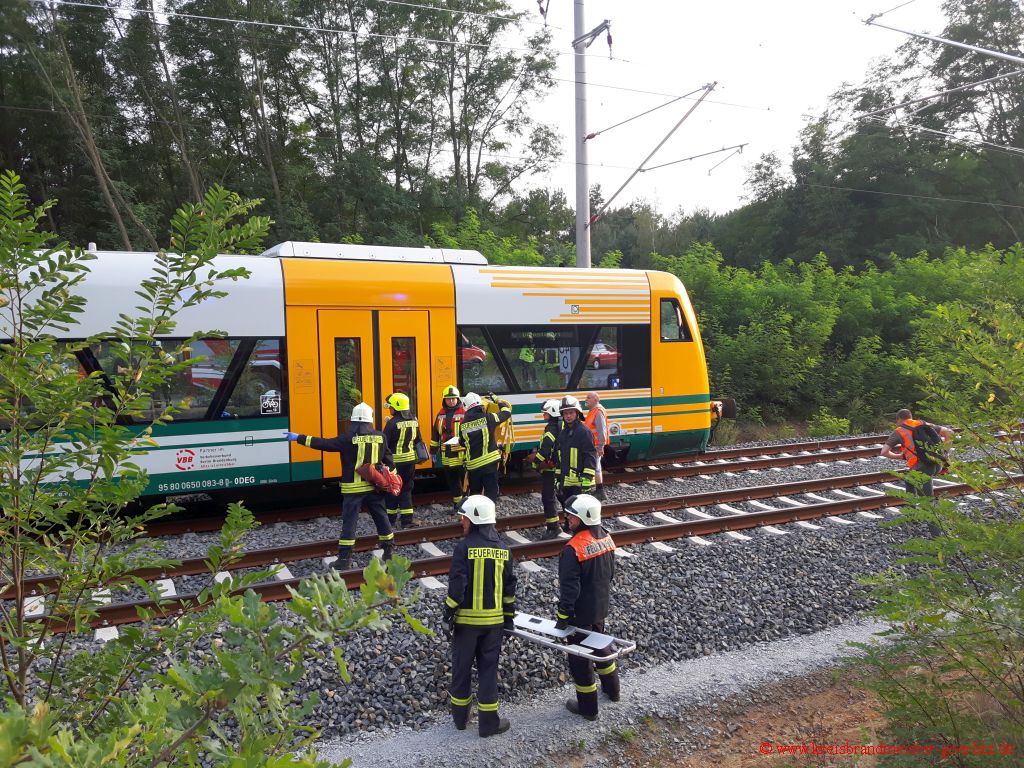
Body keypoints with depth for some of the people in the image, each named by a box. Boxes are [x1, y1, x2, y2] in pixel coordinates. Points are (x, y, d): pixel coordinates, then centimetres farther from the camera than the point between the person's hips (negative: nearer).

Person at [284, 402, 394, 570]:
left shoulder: (348, 438, -11)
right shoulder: (380, 437, 1)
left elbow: (324, 443, -11)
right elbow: (388, 460, 7)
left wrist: (299, 438, -5)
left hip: (354, 488, -4)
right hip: (375, 486, 4)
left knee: (349, 521, 0)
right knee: (381, 517, 15)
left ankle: (345, 559, 0)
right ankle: (389, 551, 24)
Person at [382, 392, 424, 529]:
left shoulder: (392, 423, -16)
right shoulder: (414, 421, 3)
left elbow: (385, 444, -14)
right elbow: (418, 441, 12)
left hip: (396, 461, -5)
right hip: (410, 460, 5)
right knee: (406, 489, 14)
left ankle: (390, 519, 17)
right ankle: (407, 519, 11)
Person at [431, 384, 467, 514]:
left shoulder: (464, 413, -7)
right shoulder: (441, 414, 11)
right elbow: (435, 433, 16)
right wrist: (434, 450, 15)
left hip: (461, 454, -6)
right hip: (446, 455, 6)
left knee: (464, 479, -3)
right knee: (452, 481, 14)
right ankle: (457, 504, 25)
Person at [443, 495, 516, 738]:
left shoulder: (464, 547, -14)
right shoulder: (503, 549, 1)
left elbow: (457, 585, -16)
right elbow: (509, 587, 6)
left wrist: (449, 613, -4)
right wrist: (509, 616, 15)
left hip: (466, 619, -3)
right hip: (494, 620, 3)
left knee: (462, 666, 14)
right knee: (488, 668, 11)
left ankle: (460, 716, 28)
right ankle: (488, 721, 15)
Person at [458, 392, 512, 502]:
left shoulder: (463, 425, 1)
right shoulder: (487, 418, -8)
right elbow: (506, 413, 6)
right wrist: (500, 403, 26)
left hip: (472, 465, 3)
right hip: (489, 462, -3)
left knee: (474, 492, 18)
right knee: (491, 492, 3)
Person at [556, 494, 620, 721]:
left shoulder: (574, 549, -27)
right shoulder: (606, 538, -3)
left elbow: (569, 587, -25)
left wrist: (563, 616, -17)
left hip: (580, 613, -8)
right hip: (601, 608, 8)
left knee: (580, 657, 8)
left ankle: (588, 708, 21)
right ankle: (612, 689, 46)